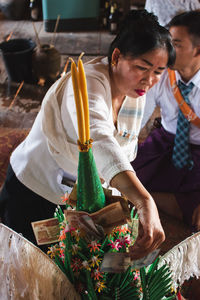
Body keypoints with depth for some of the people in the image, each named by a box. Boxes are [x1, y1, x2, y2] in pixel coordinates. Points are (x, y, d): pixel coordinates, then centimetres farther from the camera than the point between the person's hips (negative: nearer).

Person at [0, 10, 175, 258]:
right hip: (34, 193, -6)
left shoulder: (137, 93, -5)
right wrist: (145, 203, -63)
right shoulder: (87, 83, -31)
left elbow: (124, 152, 5)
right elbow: (98, 141, -51)